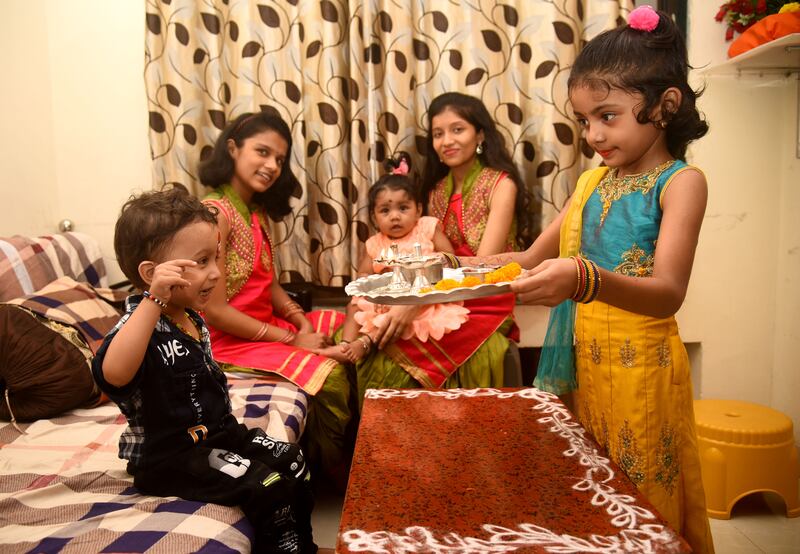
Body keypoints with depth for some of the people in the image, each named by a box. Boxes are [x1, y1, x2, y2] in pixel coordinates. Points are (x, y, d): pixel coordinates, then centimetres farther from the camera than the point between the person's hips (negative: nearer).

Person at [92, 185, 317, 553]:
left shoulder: (191, 316, 3)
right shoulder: (144, 322, -24)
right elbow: (113, 373, -48)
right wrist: (154, 299, -49)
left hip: (217, 432, 9)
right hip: (168, 456, -9)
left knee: (291, 462, 7)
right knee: (268, 486, -19)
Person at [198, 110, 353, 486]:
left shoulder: (257, 211, 10)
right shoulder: (215, 212, -18)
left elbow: (269, 284, 11)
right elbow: (214, 311, -22)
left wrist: (303, 322, -7)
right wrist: (290, 340, -19)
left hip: (267, 324, 9)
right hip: (229, 341, -9)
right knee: (328, 373, -21)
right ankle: (340, 474, 4)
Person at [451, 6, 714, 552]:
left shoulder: (681, 181, -10)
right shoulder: (592, 181, 8)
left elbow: (668, 294, -23)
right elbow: (531, 259, 12)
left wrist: (584, 279, -42)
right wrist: (453, 268, -2)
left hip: (640, 369, -5)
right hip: (580, 363, 6)